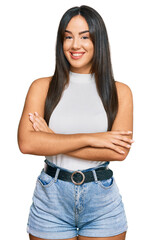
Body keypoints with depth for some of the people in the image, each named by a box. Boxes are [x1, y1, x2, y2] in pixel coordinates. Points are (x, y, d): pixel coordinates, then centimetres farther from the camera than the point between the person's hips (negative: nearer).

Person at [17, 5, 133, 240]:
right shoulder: (42, 87, 0)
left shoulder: (120, 91, 0)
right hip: (51, 201, 0)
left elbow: (119, 151, -13)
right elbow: (26, 142, -14)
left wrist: (53, 140, -13)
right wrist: (89, 138, -17)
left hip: (102, 201, 0)